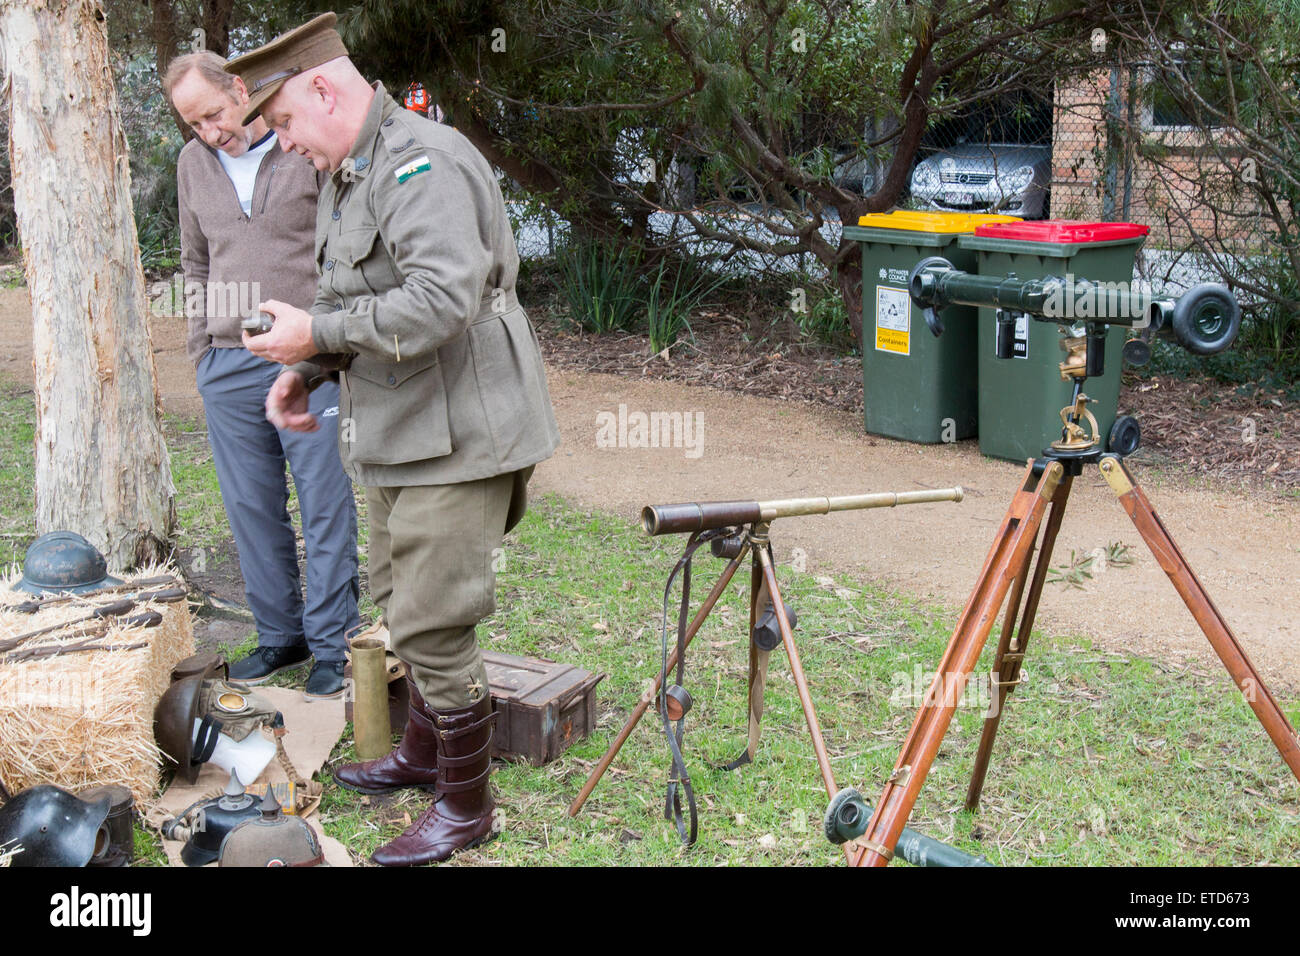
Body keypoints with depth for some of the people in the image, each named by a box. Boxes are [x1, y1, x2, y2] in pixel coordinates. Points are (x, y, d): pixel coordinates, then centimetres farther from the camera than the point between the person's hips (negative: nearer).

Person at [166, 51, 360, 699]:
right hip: (227, 367, 5)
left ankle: (331, 643, 9)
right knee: (252, 507, 9)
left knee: (326, 505, 0)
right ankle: (280, 635, 22)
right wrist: (201, 348, 14)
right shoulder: (193, 164, 13)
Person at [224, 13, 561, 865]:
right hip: (398, 434, 11)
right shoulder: (347, 174, 15)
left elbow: (443, 300, -30)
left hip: (455, 437, -11)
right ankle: (425, 754, 41)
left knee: (432, 623, -6)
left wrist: (318, 334, -23)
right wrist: (306, 371, 7)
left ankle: (466, 808, 11)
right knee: (402, 603, 22)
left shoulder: (423, 164, -18)